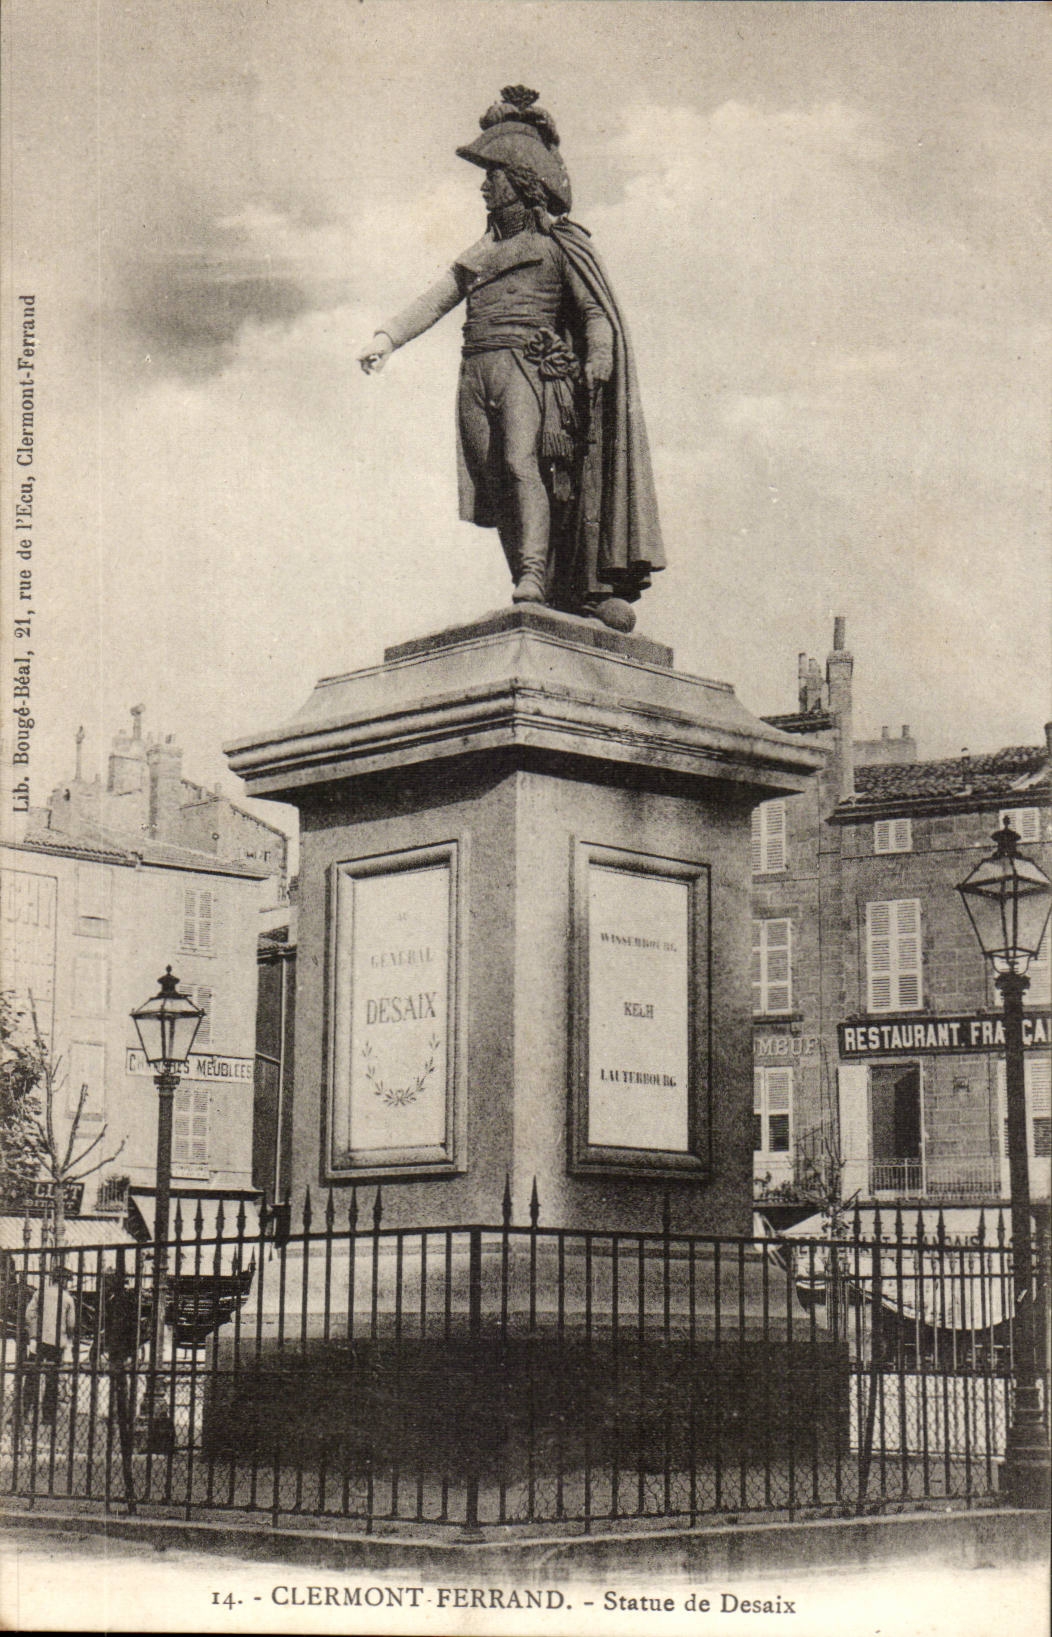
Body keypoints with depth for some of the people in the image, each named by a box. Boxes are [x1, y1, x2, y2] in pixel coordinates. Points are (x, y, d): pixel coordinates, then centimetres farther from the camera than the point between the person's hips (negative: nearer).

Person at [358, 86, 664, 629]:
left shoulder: (559, 241, 8)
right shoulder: (486, 249, 27)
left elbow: (598, 311, -2)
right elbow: (435, 300, 19)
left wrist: (599, 357, -21)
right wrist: (387, 336, 4)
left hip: (526, 365, -6)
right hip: (476, 373, 6)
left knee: (521, 463, -27)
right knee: (496, 484, -2)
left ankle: (534, 576, -35)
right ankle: (539, 595, -2)